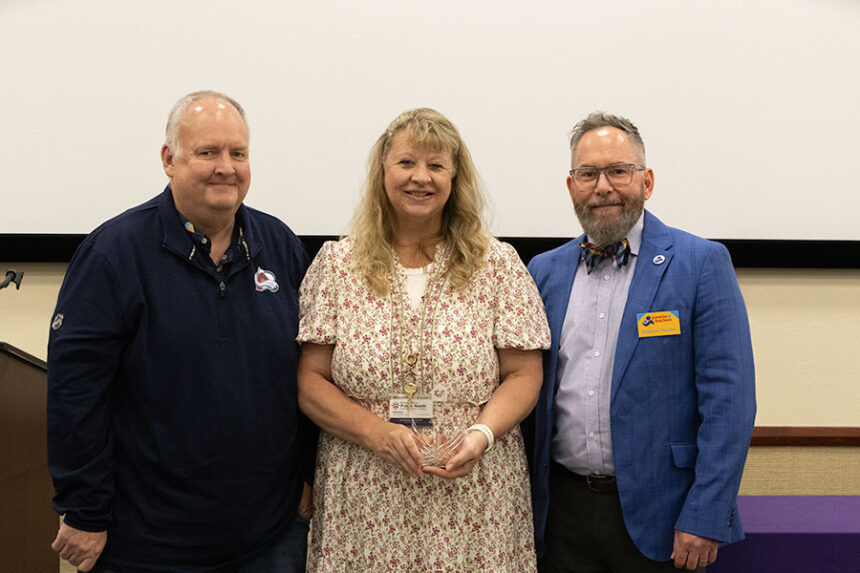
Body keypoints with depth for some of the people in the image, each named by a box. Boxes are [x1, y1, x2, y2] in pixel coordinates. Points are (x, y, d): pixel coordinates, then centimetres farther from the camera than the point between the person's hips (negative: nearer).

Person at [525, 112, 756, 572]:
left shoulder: (702, 264, -6)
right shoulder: (544, 271, 6)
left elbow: (728, 399, -10)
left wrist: (704, 518, -15)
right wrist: (522, 498, 7)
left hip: (656, 515, -3)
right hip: (562, 510, 4)